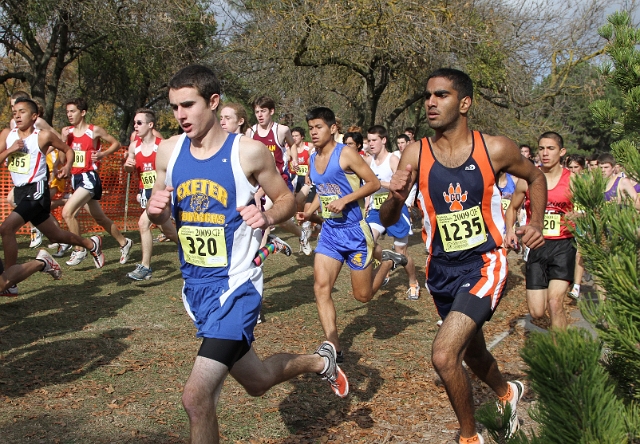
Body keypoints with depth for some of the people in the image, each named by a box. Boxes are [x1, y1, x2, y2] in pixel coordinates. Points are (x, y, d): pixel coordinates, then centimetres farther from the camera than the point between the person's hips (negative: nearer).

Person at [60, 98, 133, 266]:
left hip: (89, 177, -7)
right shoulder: (68, 132, 8)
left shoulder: (94, 130, -7)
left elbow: (116, 143, 2)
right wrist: (63, 139, -8)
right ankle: (124, 242, 32)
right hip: (75, 178, 7)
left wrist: (102, 154, -13)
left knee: (67, 212, -20)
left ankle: (79, 250, -7)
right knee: (99, 218, 16)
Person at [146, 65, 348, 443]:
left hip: (235, 284, -6)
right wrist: (156, 211, -12)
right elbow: (160, 213, 12)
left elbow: (287, 200, -1)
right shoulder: (169, 151, 1)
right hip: (194, 284, 6)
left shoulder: (248, 151, -12)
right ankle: (319, 361, 49)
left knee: (197, 396, -13)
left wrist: (267, 217, -22)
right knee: (256, 382, 20)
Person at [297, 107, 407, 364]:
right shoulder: (313, 159, 7)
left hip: (354, 230, -6)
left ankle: (387, 260, 32)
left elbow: (374, 183, -13)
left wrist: (344, 200, -22)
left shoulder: (346, 154, -14)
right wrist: (309, 212, 6)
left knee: (363, 295, 4)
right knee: (321, 287, -11)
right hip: (329, 230, 6)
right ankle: (334, 347, -5)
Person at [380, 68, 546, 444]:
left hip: (484, 263, -4)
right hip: (442, 269, 4)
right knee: (473, 355, 23)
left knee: (444, 355, -20)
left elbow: (536, 177, 10)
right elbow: (388, 221, -6)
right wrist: (396, 198, -27)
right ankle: (508, 392, 58)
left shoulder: (495, 149, -11)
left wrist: (537, 222, -4)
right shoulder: (416, 154, -8)